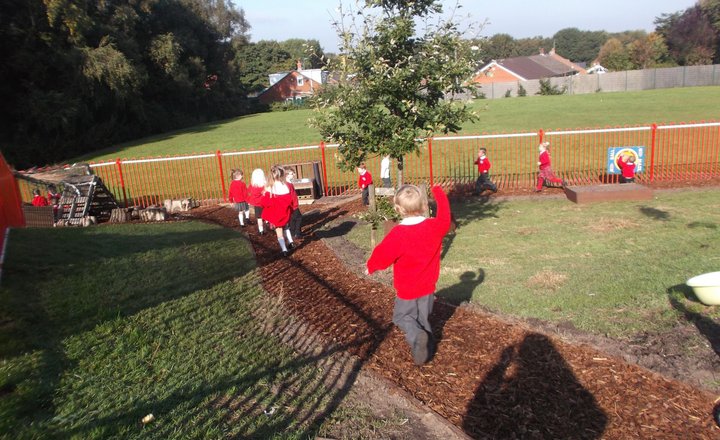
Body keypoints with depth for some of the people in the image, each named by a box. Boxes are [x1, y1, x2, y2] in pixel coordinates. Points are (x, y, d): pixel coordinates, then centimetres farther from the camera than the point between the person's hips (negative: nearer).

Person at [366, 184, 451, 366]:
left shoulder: (398, 233, -25)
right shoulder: (435, 226, -11)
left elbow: (383, 254, -17)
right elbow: (445, 219, 12)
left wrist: (371, 267, 4)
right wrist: (439, 194, 23)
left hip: (406, 289, -4)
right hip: (428, 287, 4)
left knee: (402, 316, 14)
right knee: (423, 318, 21)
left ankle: (417, 336, -12)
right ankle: (426, 348, 20)